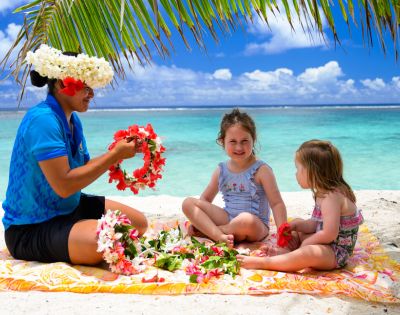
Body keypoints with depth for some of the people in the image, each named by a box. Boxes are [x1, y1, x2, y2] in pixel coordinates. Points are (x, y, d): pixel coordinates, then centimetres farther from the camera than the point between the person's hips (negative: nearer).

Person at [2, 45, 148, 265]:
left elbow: (83, 169, 8)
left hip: (70, 207, 10)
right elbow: (64, 185, -29)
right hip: (31, 228, -9)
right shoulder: (43, 120, -23)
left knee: (139, 223, 11)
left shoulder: (72, 120, 6)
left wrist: (118, 152, -7)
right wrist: (114, 156, -23)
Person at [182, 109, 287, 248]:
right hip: (228, 219, 5)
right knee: (188, 203, -9)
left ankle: (205, 230, -16)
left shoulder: (261, 170, -9)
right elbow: (206, 199, 16)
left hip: (257, 227, -5)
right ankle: (220, 236, -29)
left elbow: (277, 203, -11)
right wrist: (196, 220, 2)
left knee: (247, 220, -42)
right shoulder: (221, 170, 5)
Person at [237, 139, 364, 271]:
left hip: (336, 253, -11)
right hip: (326, 244, 11)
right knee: (297, 222, 24)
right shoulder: (324, 194, 6)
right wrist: (295, 225, -3)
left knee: (310, 252, -41)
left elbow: (329, 234, -31)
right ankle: (288, 252, -3)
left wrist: (305, 243, -18)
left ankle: (262, 262, -33)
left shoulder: (331, 197, -26)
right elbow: (316, 224, 11)